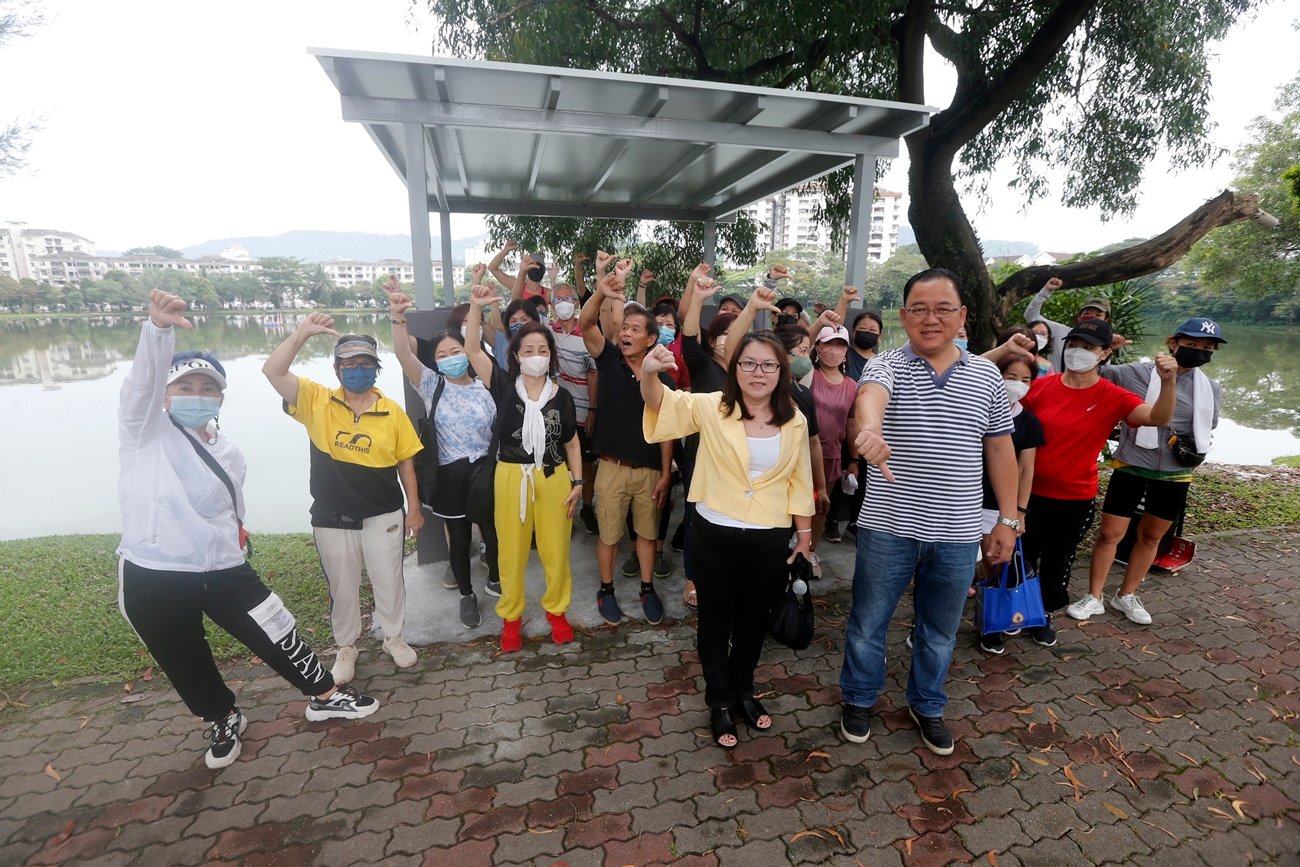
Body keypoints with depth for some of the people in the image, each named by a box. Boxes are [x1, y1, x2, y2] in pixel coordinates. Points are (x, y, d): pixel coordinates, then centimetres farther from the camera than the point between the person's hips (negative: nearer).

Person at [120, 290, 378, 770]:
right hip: (152, 577, -2)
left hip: (223, 570, 2)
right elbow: (142, 378, -26)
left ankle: (325, 696, 29)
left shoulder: (229, 453, 8)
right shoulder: (146, 429, -5)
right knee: (187, 665, 17)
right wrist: (158, 327, -43)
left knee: (278, 635, 7)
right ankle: (223, 720, 44)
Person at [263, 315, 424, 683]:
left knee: (388, 581, 13)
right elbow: (272, 371, -15)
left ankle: (393, 637, 37)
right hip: (332, 519, 1)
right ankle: (346, 646, 38)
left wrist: (414, 507, 3)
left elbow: (405, 462, 1)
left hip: (383, 516, 0)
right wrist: (301, 334, -24)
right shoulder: (316, 401, -4)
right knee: (342, 587, 16)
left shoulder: (392, 412, -5)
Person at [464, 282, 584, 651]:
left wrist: (577, 482, 3)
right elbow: (472, 349, -11)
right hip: (511, 477, 0)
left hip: (553, 478, 1)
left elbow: (572, 443, 8)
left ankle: (556, 610, 31)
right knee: (512, 551, 10)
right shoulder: (504, 386, -1)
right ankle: (511, 616, 29)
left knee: (556, 551, 8)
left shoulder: (562, 396, 1)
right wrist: (476, 307, -23)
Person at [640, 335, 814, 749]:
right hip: (714, 535, -2)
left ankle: (744, 692, 45)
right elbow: (661, 402, -22)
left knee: (754, 621, 20)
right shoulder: (711, 407, -9)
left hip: (769, 539, 3)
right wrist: (649, 373, -44)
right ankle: (720, 703, 36)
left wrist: (805, 533, 12)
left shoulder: (794, 422, 0)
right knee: (716, 622, 14)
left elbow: (799, 481, 8)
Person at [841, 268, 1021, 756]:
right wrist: (871, 429, -57)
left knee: (940, 631, 20)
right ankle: (859, 698, 38)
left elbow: (999, 449, 9)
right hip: (888, 529, -3)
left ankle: (927, 706, 44)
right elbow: (871, 394, -33)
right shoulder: (887, 365, -8)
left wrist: (1008, 519, 8)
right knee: (868, 622, 14)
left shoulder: (987, 376, 4)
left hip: (956, 534, 3)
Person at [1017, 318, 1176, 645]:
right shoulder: (1041, 386, -6)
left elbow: (1158, 418, -21)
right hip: (1031, 491, 0)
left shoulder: (1113, 397, -7)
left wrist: (1167, 381, -37)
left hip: (1076, 499, 0)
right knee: (1022, 558, 12)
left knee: (1058, 563, 16)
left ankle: (1045, 614, 39)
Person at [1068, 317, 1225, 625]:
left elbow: (1207, 429, 18)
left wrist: (1197, 449, 5)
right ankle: (1094, 597, 15)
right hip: (1130, 467, -4)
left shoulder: (1211, 390, 3)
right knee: (1110, 533, -1)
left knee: (1151, 537, 15)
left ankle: (1127, 596, 32)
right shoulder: (1136, 373, -10)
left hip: (1174, 475, 4)